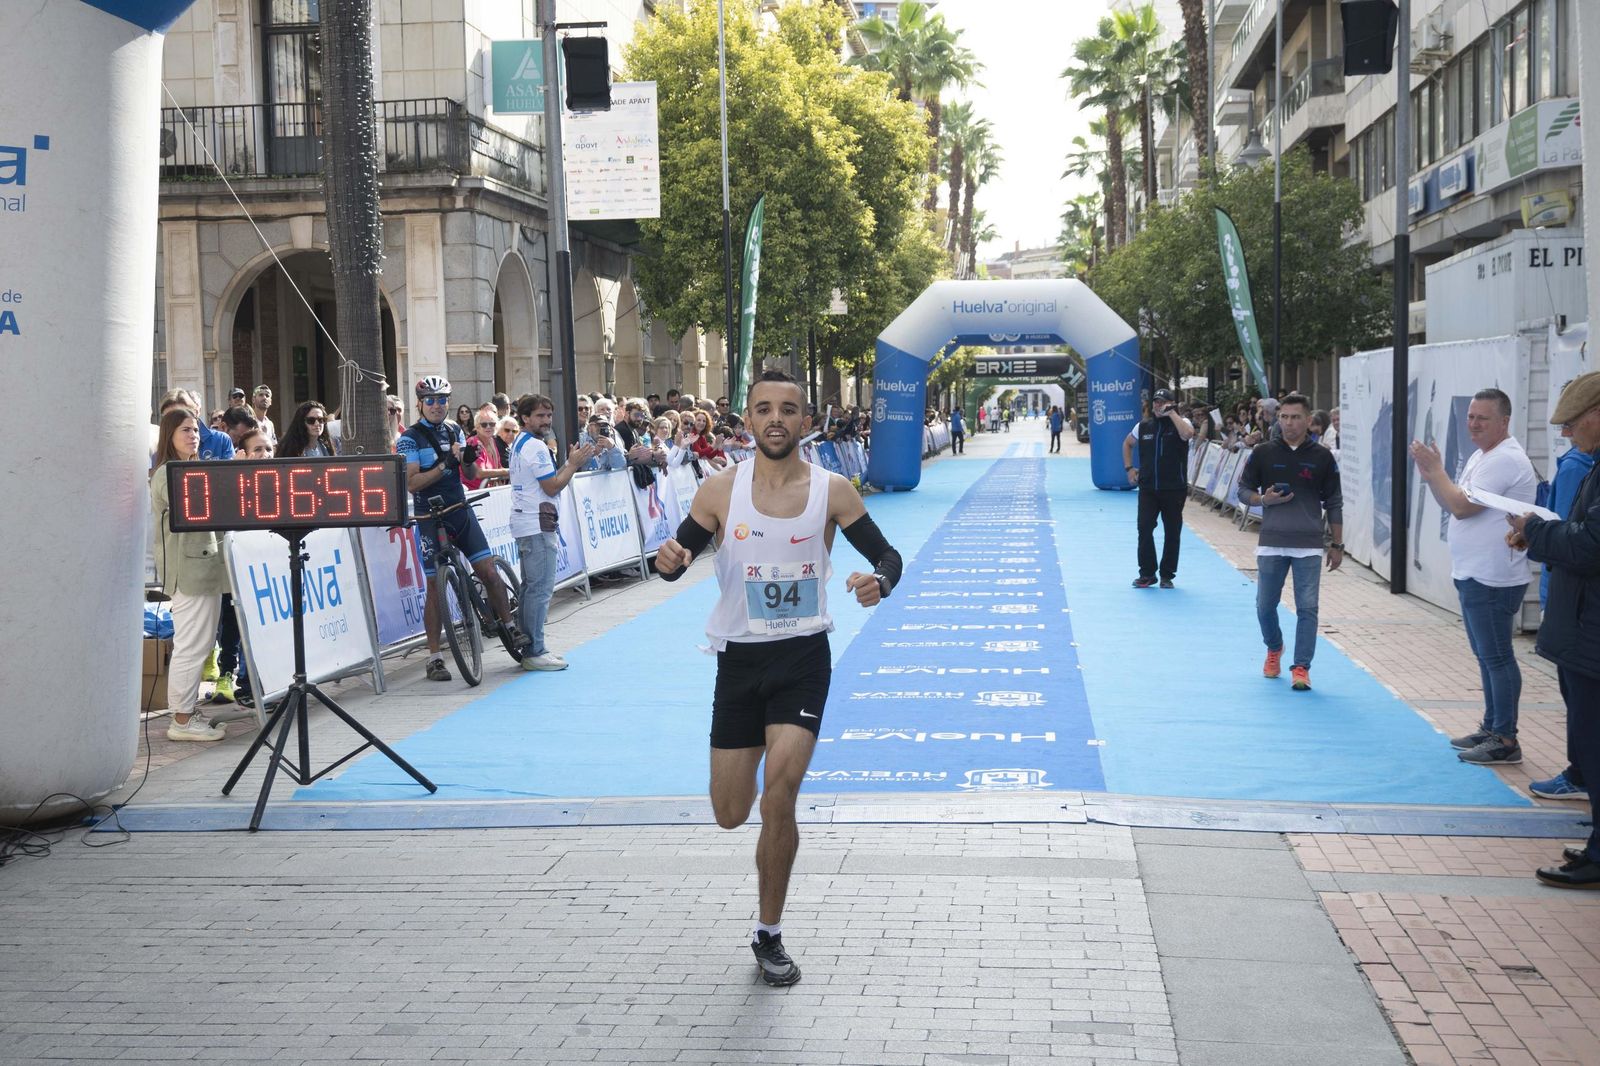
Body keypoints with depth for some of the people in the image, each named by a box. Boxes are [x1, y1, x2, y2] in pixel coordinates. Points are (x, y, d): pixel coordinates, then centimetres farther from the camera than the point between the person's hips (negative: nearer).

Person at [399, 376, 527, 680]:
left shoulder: (455, 431, 10)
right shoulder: (410, 438, -7)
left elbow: (471, 475, 12)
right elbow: (411, 482, -17)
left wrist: (470, 459, -11)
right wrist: (445, 464, -25)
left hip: (461, 512, 5)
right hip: (430, 519, -4)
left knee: (489, 572, -3)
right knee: (435, 586, -2)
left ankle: (510, 628, 15)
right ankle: (434, 657, 5)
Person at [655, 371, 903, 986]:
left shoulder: (831, 491, -6)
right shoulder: (720, 490, -4)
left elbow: (887, 554, 1)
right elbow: (679, 557, 3)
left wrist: (879, 581, -22)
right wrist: (668, 561, -22)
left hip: (803, 657, -2)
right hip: (739, 657, 2)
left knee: (780, 793, -17)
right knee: (731, 814, 5)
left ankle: (769, 936, 1)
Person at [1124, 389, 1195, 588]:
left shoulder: (1179, 423, -2)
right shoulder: (1143, 427, 8)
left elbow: (1188, 433, -27)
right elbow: (1127, 444, 25)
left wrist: (1171, 412, -20)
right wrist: (1129, 468, 13)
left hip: (1174, 489, -2)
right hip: (1147, 488, 3)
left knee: (1172, 532, 3)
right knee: (1144, 529, -4)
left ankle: (1167, 575, 14)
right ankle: (1147, 573, 7)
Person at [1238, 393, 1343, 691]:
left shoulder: (1322, 457, 1)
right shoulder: (1262, 453, 2)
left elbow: (1334, 504, 7)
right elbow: (1243, 490, 8)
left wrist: (1337, 545, 5)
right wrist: (1263, 499, -13)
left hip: (1309, 546, -1)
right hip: (1271, 543, 1)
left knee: (1307, 608, -5)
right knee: (1265, 605, 9)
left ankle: (1301, 667, 3)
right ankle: (1274, 648, 37)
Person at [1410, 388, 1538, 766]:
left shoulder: (1505, 460, -18)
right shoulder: (1480, 457, 15)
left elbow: (1462, 506, -22)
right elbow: (1453, 504, 16)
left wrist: (1436, 470, -11)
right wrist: (1431, 476, 1)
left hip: (1492, 580, -10)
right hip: (1473, 576, 10)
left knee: (1497, 657, -6)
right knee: (1487, 656, 17)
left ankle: (1505, 740, -2)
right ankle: (1491, 728, 26)